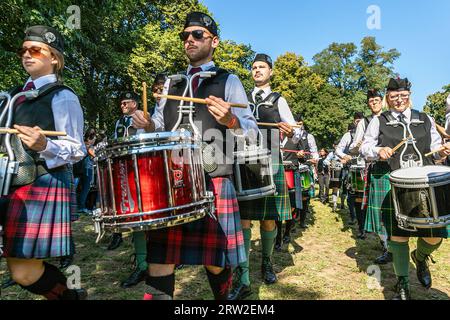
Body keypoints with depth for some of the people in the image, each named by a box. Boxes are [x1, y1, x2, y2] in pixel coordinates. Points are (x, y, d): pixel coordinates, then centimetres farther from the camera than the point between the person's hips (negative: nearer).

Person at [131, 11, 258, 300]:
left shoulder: (229, 81, 6)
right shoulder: (171, 84, 19)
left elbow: (252, 131, 0)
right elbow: (161, 127, 23)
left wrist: (229, 120, -20)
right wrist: (148, 125, 0)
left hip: (214, 182, -3)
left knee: (215, 263, 7)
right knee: (159, 259, 1)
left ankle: (226, 301, 35)